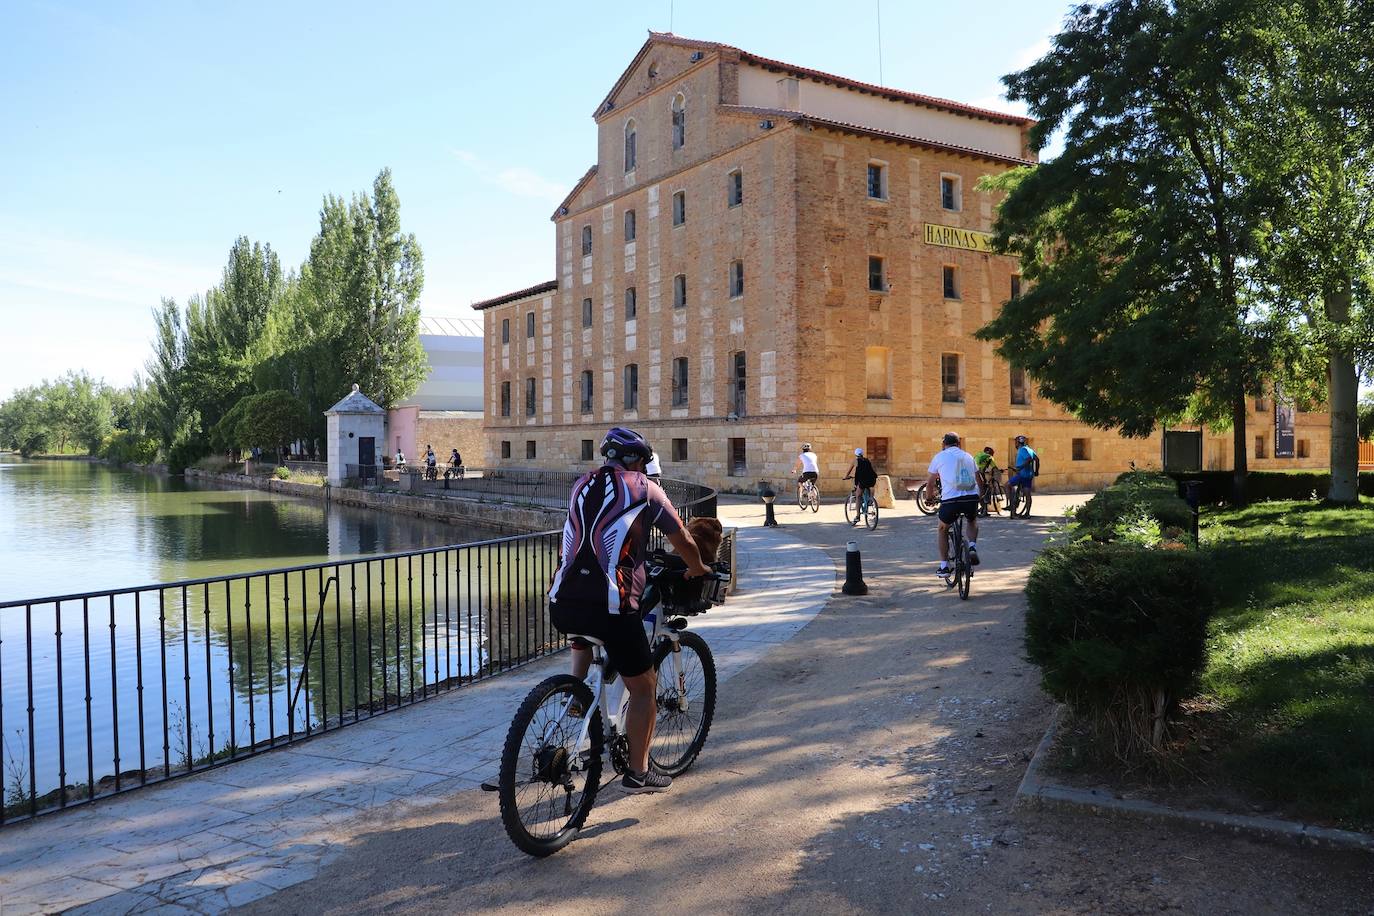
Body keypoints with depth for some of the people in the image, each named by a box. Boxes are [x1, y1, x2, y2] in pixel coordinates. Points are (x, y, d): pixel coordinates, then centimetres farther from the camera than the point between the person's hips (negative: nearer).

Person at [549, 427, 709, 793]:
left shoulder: (582, 484, 19)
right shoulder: (645, 488, 6)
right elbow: (683, 542, 11)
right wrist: (698, 569, 32)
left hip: (562, 604, 5)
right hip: (610, 608, -5)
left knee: (582, 637, 40)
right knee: (643, 687, 13)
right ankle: (638, 773, 18)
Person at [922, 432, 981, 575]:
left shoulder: (939, 457, 12)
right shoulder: (968, 456, 21)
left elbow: (930, 483, 17)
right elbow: (978, 480, 24)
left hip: (950, 500, -2)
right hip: (971, 498, 3)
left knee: (942, 530, 23)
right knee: (973, 521, 35)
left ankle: (944, 565, 20)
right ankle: (972, 547, 12)